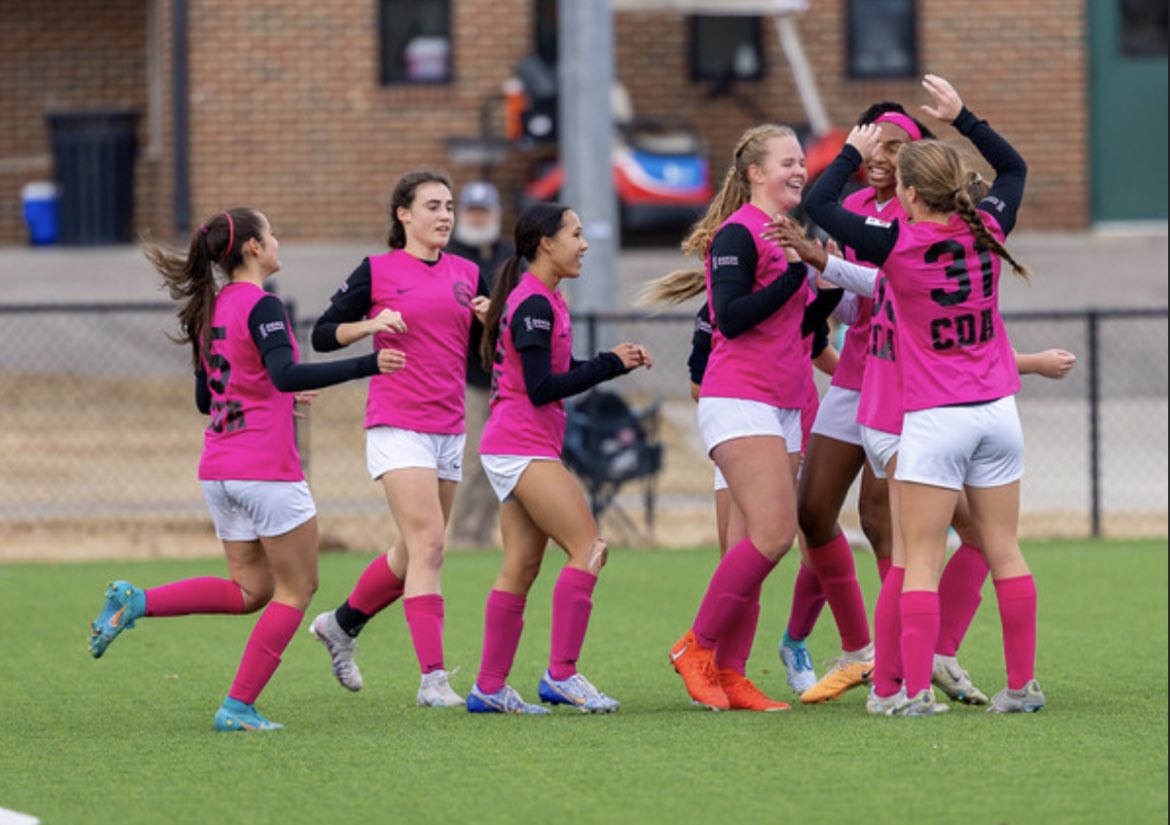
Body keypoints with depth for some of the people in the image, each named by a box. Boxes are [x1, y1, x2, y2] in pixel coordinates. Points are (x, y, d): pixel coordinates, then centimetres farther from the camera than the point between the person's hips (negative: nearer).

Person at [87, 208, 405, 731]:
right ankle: (239, 706, 0)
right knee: (297, 588, 4)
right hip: (267, 471, -8)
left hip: (217, 470, 8)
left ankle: (134, 603, -1)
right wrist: (366, 365, -31)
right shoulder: (262, 307, -13)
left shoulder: (209, 311, 12)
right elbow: (287, 374, -28)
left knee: (250, 589, 16)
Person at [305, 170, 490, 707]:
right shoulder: (379, 271, -2)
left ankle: (341, 624, 36)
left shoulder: (466, 274, 12)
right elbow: (323, 335, 0)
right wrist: (370, 324, -16)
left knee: (415, 553, 13)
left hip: (449, 427, 6)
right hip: (398, 425, -6)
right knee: (427, 546, -15)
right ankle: (432, 678, -17)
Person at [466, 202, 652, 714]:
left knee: (522, 567, 8)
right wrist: (609, 365, -13)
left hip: (520, 450, 10)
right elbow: (541, 388, -18)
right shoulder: (533, 303, -14)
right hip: (522, 446, -10)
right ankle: (561, 675, -15)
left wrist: (616, 363, 7)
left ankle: (489, 688, 8)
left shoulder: (543, 301, 17)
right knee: (587, 547, -13)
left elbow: (555, 374, 19)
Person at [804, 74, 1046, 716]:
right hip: (996, 410, 5)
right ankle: (1022, 685, 11)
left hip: (934, 420, -5)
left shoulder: (898, 245, -14)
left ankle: (915, 690, -10)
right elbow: (1013, 166, 19)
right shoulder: (986, 231, -1)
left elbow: (817, 204, -3)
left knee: (921, 561, -3)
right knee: (1003, 552, 10)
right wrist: (961, 118, 19)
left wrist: (853, 153, 10)